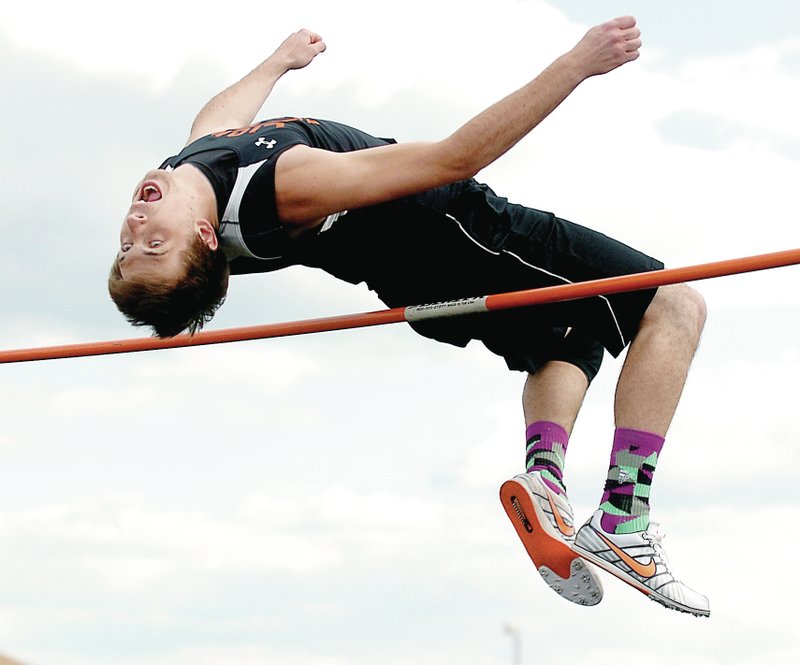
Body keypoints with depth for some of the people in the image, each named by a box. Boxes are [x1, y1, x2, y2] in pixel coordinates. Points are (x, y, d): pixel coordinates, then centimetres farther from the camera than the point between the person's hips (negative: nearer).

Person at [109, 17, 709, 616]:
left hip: (414, 275, 9)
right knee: (676, 307, -3)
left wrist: (282, 59, 28)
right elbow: (456, 157, -35)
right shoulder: (287, 185, -40)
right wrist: (576, 64, -32)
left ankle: (545, 476, 5)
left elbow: (217, 114, 11)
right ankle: (623, 522, -12)